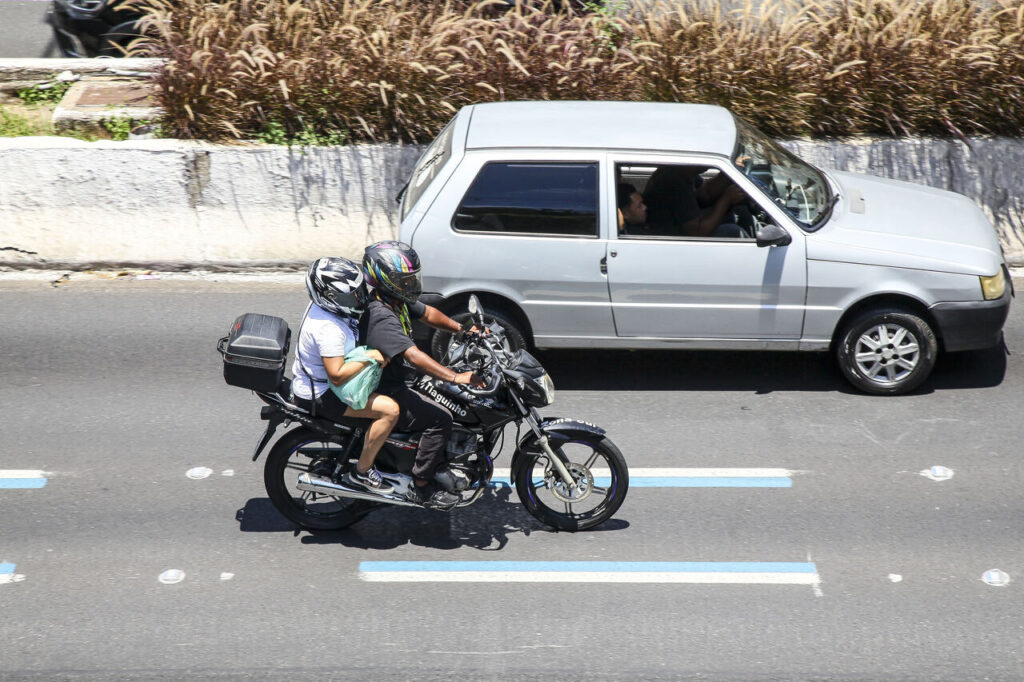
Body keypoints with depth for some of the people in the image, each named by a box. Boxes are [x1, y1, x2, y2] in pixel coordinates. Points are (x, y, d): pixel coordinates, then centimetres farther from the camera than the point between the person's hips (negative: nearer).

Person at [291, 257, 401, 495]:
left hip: (314, 381, 11)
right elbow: (337, 376, -32)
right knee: (390, 409, -19)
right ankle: (361, 472, -8)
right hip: (318, 395, -11)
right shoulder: (329, 328, -30)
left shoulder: (326, 306, 0)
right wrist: (369, 357, -25)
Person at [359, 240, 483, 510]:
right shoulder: (380, 317, -29)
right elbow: (413, 355, -37)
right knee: (440, 418, -20)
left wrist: (462, 329, 7)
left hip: (403, 379, 11)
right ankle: (421, 487, -9)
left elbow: (428, 314, 19)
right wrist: (456, 377, -42)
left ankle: (438, 467, 16)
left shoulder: (397, 301, 3)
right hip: (385, 393, -11)